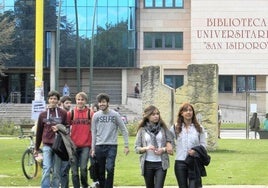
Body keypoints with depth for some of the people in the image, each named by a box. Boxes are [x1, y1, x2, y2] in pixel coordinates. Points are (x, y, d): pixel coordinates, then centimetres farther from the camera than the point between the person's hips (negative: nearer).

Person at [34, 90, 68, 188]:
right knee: (46, 168, -11)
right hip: (47, 145, 0)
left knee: (57, 171, 3)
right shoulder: (43, 114, 9)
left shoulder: (63, 113, 5)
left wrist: (59, 129, -14)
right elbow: (39, 132, 14)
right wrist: (36, 148, 17)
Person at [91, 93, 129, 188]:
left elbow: (124, 130, 3)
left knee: (110, 169, -18)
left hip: (112, 146, -3)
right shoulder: (96, 115, 6)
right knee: (100, 171, 7)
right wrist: (93, 149, 6)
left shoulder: (115, 115, 0)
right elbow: (94, 133, 9)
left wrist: (126, 145, -2)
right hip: (99, 146, 3)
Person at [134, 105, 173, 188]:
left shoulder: (163, 128, 4)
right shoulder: (142, 130, 3)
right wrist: (146, 148, -18)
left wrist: (163, 149, -16)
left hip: (161, 163, -1)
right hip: (147, 164, 1)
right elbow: (137, 148, 1)